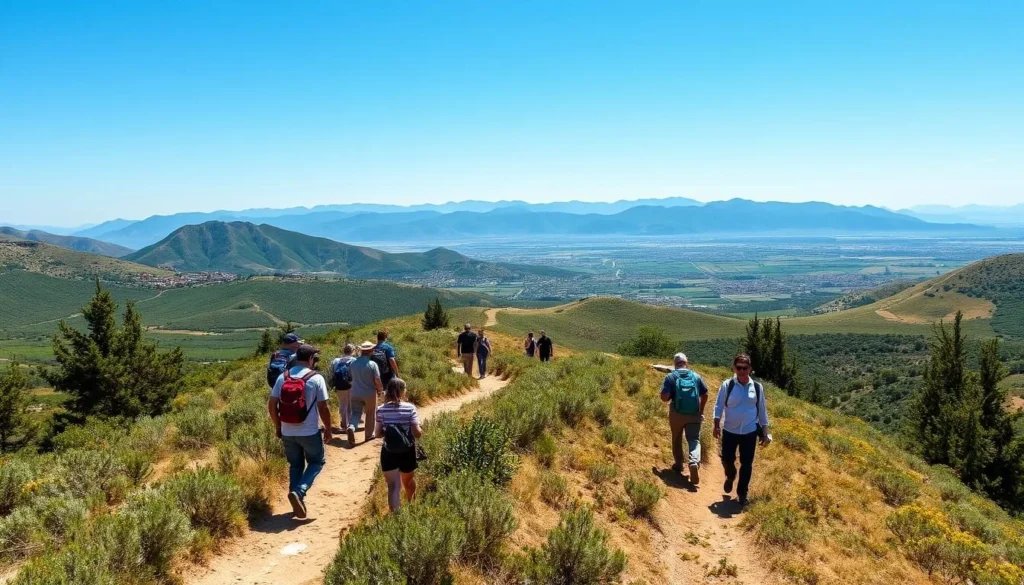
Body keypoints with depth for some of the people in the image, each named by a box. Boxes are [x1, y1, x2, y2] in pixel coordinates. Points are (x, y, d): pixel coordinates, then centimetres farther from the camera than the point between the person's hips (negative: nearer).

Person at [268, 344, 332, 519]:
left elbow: (272, 405, 1)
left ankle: (298, 503, 22)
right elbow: (323, 408, -10)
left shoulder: (283, 377, 1)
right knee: (317, 462, 15)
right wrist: (328, 429, 3)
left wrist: (277, 426, 13)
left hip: (287, 432, 4)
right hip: (310, 432, -4)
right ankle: (298, 491, -5)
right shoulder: (316, 378, -11)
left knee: (295, 466, 19)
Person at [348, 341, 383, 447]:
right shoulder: (372, 364, -17)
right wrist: (380, 390, 1)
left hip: (356, 393, 3)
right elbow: (377, 380, -16)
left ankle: (351, 427, -19)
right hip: (370, 393, -3)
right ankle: (368, 435, 22)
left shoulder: (353, 363, -3)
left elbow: (352, 377, 11)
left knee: (355, 413, 9)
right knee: (370, 414, 14)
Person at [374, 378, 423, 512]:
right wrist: (421, 431, 6)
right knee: (408, 481, 25)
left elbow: (377, 434, -3)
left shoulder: (381, 409, -7)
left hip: (388, 453, 0)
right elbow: (417, 433, -15)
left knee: (393, 486, 2)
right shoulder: (410, 408, -13)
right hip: (407, 452, 1)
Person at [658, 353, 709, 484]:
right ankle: (694, 462, -23)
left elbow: (664, 397, -13)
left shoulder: (670, 377, -6)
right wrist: (701, 411, 18)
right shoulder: (696, 376, 3)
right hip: (694, 414, 1)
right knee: (694, 440, 2)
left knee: (677, 440, 18)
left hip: (677, 414, -1)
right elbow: (705, 395, 6)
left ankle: (678, 465, 30)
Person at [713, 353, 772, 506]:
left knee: (746, 464, 5)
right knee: (727, 459, 9)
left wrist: (765, 433, 5)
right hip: (730, 431, 0)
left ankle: (742, 493, 22)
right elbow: (719, 406, -4)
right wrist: (717, 425, -13)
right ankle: (730, 477, 44)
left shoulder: (757, 387, -4)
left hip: (750, 432, 1)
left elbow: (762, 410, 5)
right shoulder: (727, 385, -9)